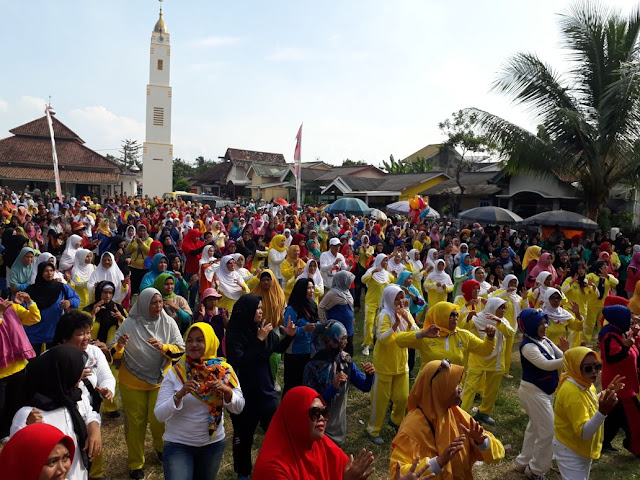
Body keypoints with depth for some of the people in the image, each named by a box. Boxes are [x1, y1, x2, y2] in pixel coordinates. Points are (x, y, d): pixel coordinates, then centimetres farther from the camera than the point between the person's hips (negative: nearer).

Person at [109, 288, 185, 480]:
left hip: (161, 380, 1)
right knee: (135, 423, 10)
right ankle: (135, 463, 29)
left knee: (159, 419, 5)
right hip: (132, 382, 0)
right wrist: (119, 346, -32)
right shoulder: (129, 324, -12)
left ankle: (162, 448, 37)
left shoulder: (168, 323, -9)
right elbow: (114, 354, -9)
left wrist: (162, 347, -28)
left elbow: (180, 349, -10)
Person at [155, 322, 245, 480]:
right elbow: (159, 415, -15)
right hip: (178, 444, -2)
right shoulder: (175, 373, -12)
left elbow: (238, 408, -7)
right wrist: (179, 395, -31)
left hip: (213, 443, 2)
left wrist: (227, 391, -25)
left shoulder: (223, 370, -7)